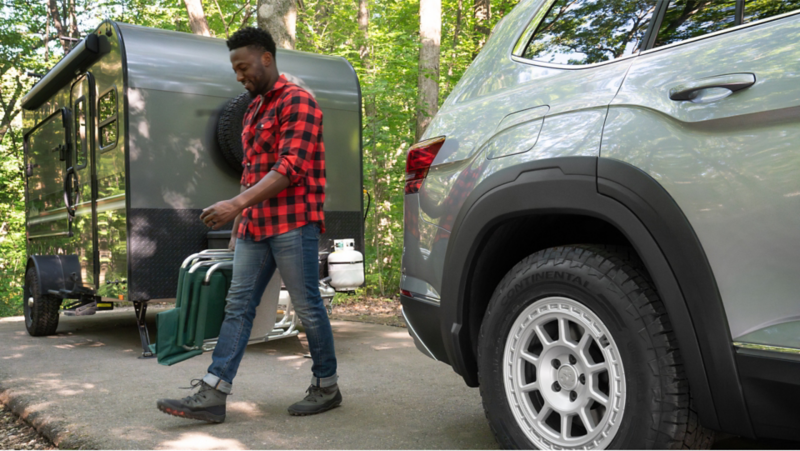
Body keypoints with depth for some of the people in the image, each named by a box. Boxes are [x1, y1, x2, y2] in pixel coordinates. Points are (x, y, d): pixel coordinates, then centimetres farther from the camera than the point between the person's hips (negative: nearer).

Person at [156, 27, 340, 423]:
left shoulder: (297, 102, -7)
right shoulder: (254, 110, 21)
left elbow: (290, 168, -18)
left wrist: (237, 204, -23)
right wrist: (237, 224, 20)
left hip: (292, 224, -8)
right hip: (255, 226, 9)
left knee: (307, 307, 0)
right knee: (237, 306, 4)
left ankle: (326, 387, 16)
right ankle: (211, 396, 5)